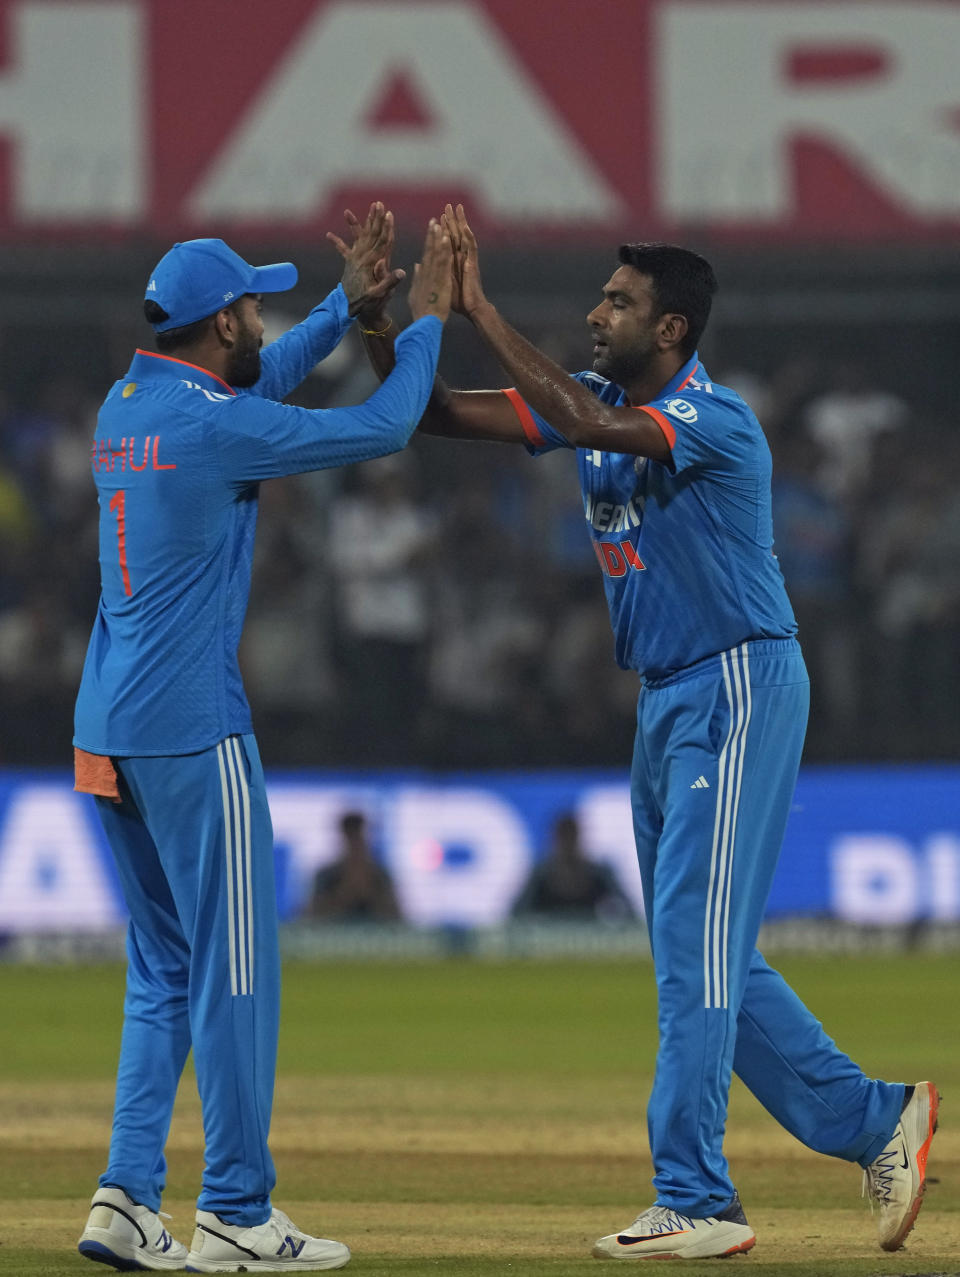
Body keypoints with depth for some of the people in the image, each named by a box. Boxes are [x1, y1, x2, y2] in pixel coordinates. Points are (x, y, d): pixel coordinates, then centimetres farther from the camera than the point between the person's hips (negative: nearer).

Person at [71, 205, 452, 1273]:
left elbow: (253, 383, 28)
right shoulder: (217, 426, -14)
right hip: (190, 727, -9)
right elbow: (383, 426, -9)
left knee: (164, 973, 14)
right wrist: (426, 319, 5)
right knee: (234, 968, -2)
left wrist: (350, 305, 24)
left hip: (107, 731, 9)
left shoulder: (125, 407, 11)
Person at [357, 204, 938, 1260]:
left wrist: (479, 309, -34)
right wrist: (382, 321, -15)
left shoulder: (715, 421, -19)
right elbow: (438, 416, 2)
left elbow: (588, 426, -37)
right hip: (665, 699, 9)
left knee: (696, 942, -11)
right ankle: (873, 1122, 22)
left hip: (738, 690, -9)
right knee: (707, 955, 12)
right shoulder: (601, 401, 6)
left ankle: (695, 1202, -9)